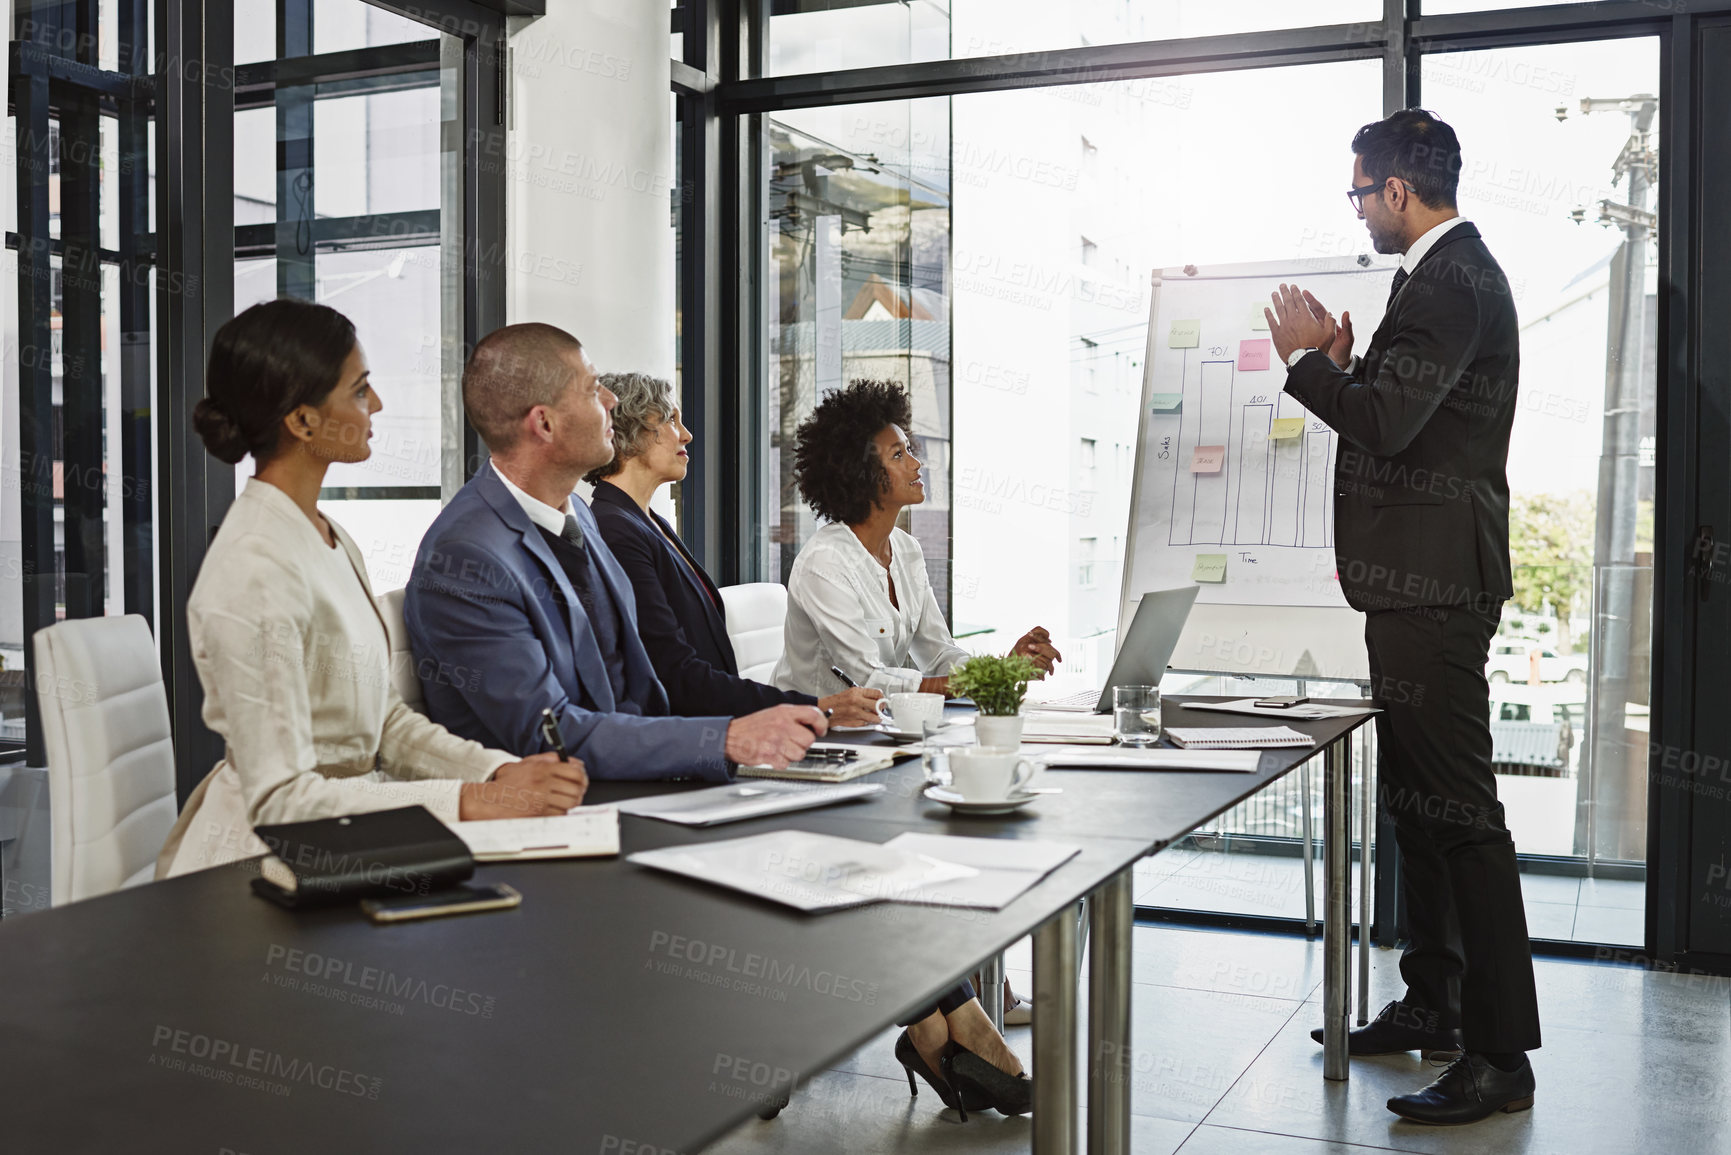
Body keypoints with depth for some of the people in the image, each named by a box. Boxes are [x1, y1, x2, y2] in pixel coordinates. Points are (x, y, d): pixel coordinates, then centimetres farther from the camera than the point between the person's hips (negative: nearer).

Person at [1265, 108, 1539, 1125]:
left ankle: (1502, 1057, -1)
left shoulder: (1452, 283, -15)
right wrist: (1346, 361, 9)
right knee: (1417, 800, 17)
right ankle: (1432, 1004, 29)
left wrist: (1307, 356, -10)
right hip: (1420, 580, 11)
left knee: (1460, 809, -8)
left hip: (1436, 583, -11)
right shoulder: (1451, 272, 19)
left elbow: (1387, 423, -24)